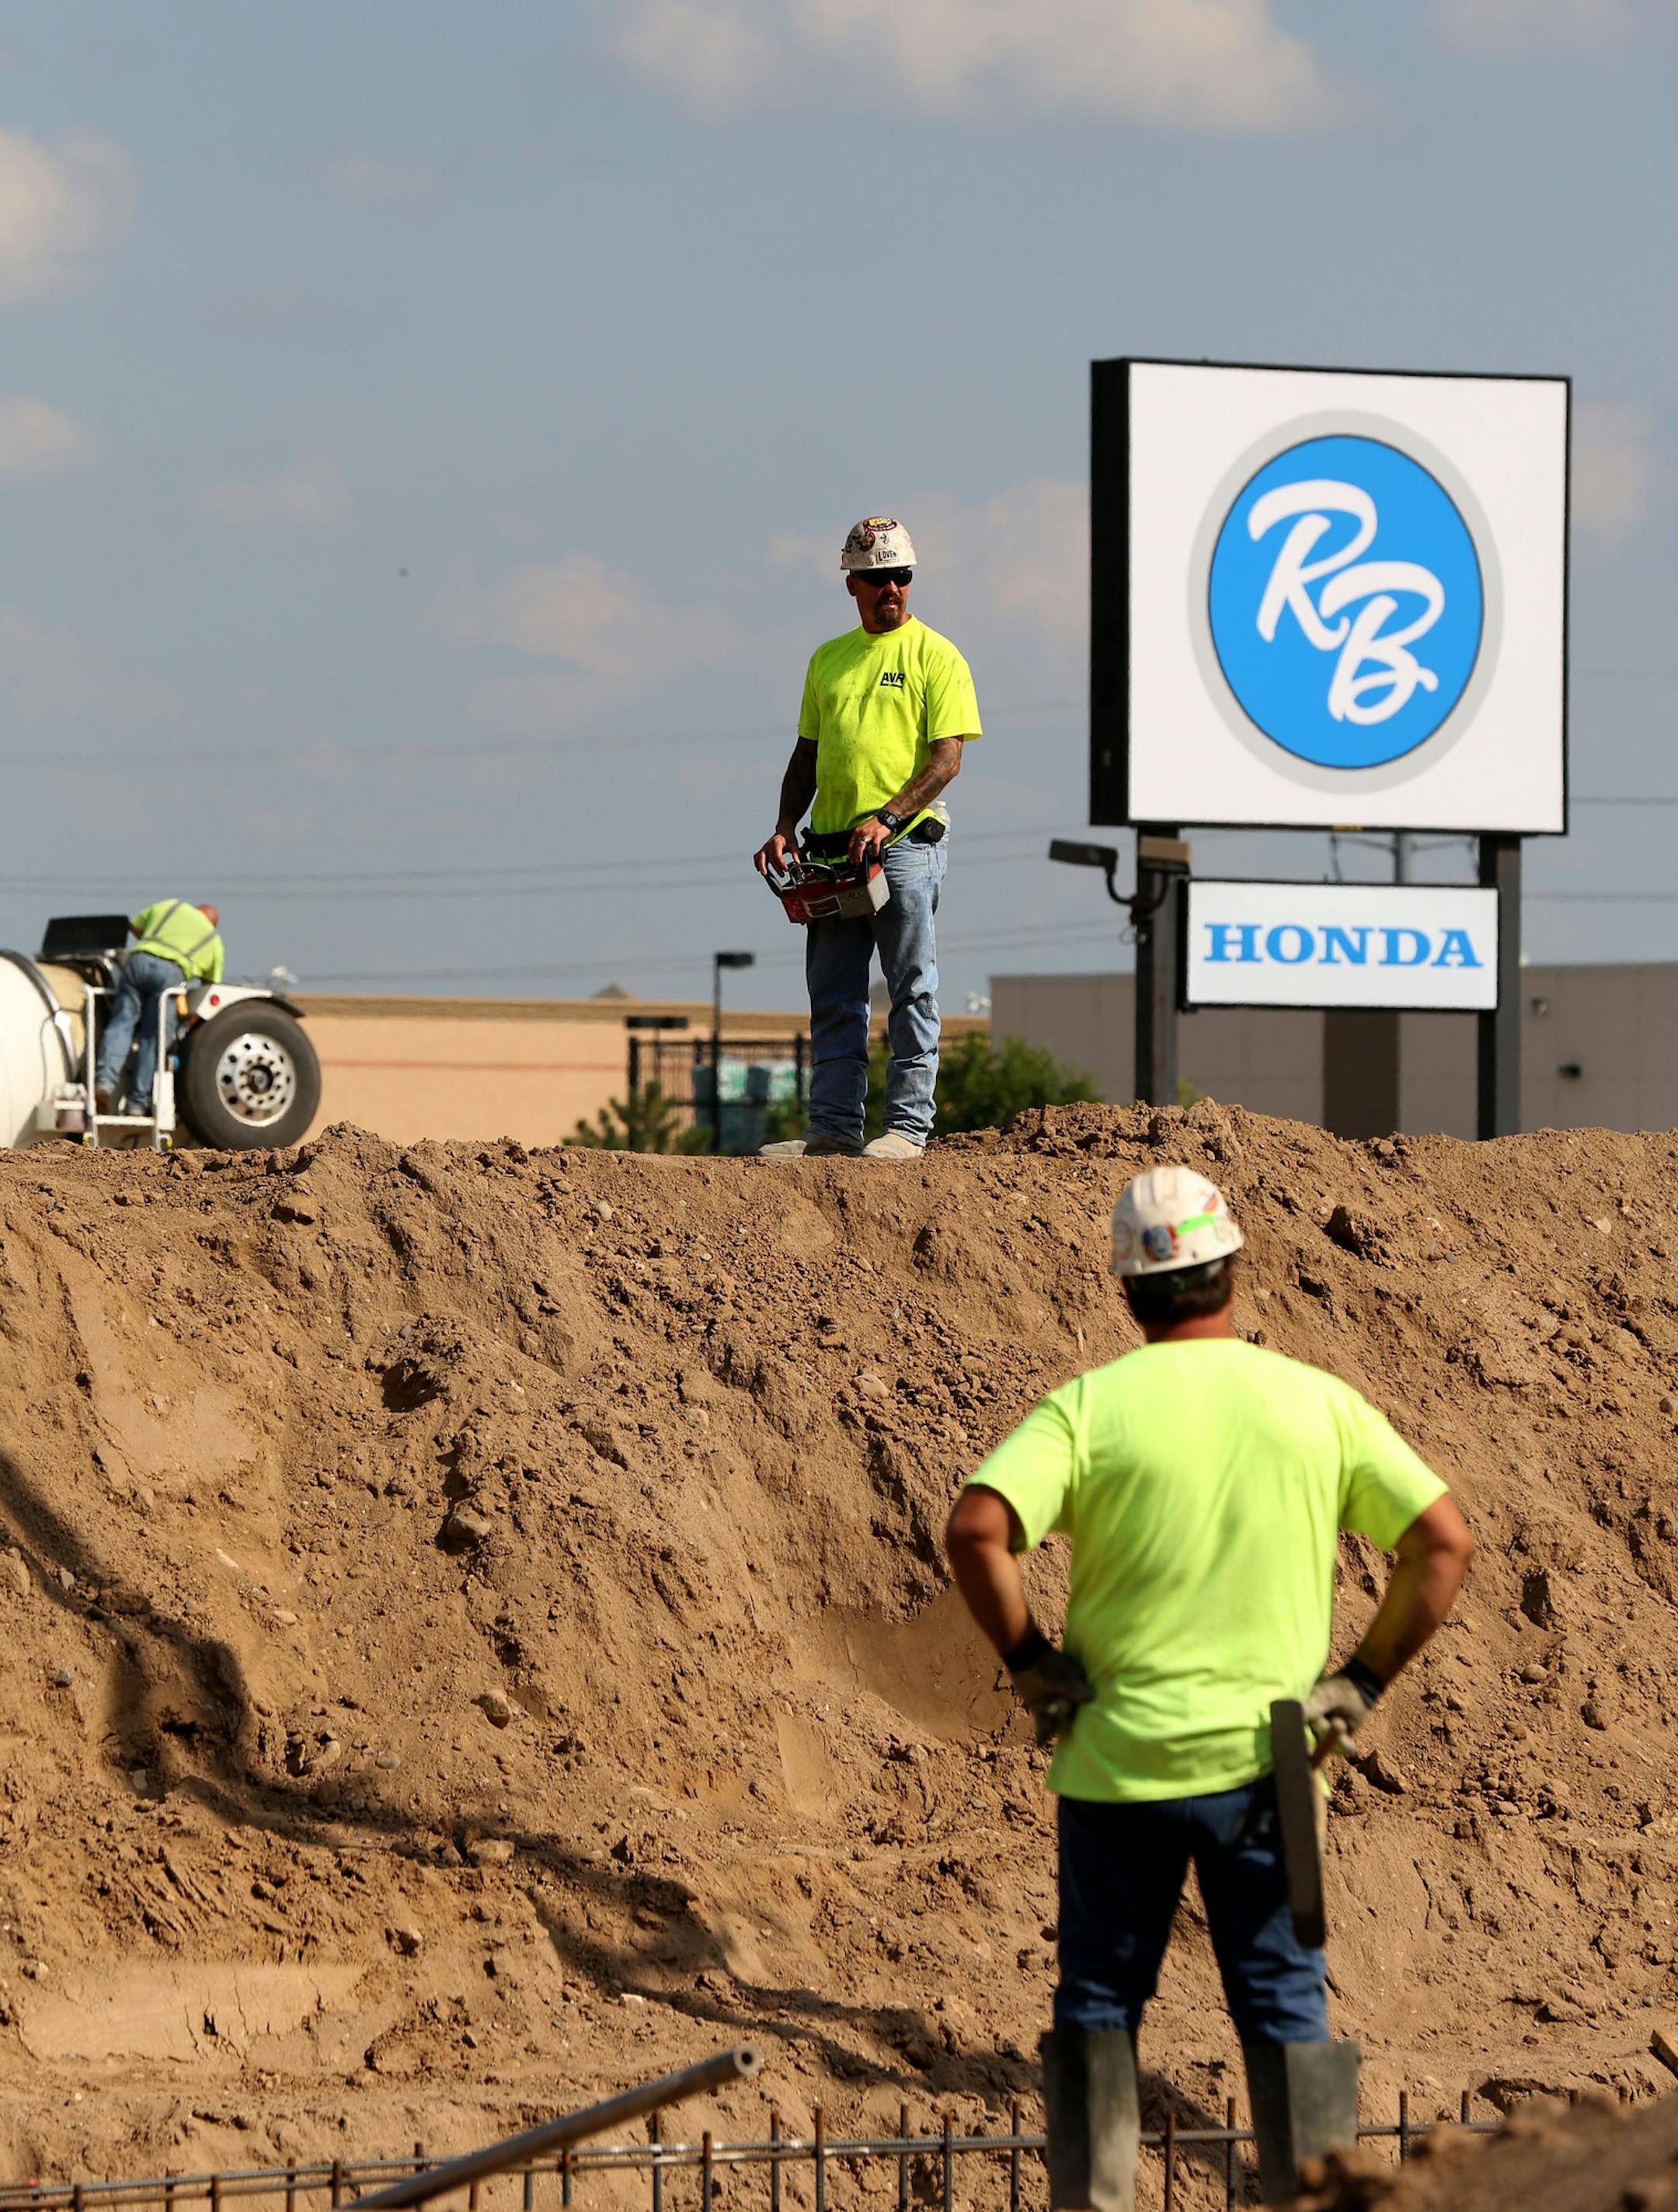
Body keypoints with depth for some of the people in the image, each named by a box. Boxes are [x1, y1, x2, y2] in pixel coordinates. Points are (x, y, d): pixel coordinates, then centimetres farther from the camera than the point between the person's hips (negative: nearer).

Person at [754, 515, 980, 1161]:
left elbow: (948, 758, -9)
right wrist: (785, 829, 6)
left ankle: (908, 1125, -4)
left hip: (906, 846, -6)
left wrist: (887, 819, -20)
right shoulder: (828, 660, 16)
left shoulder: (935, 657, -1)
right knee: (834, 999, 6)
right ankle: (834, 1127, 9)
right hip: (833, 851, 6)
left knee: (912, 992, -4)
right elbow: (807, 755, 21)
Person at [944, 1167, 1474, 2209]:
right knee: (1287, 2011, 8)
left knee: (1099, 2007, 11)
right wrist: (1365, 1678, 5)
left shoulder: (1088, 1407, -6)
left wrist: (1029, 1660, -5)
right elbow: (1445, 1544, -1)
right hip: (1267, 1761, 1)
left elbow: (976, 1532, -18)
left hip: (1119, 1760, -1)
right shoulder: (1319, 1402, 0)